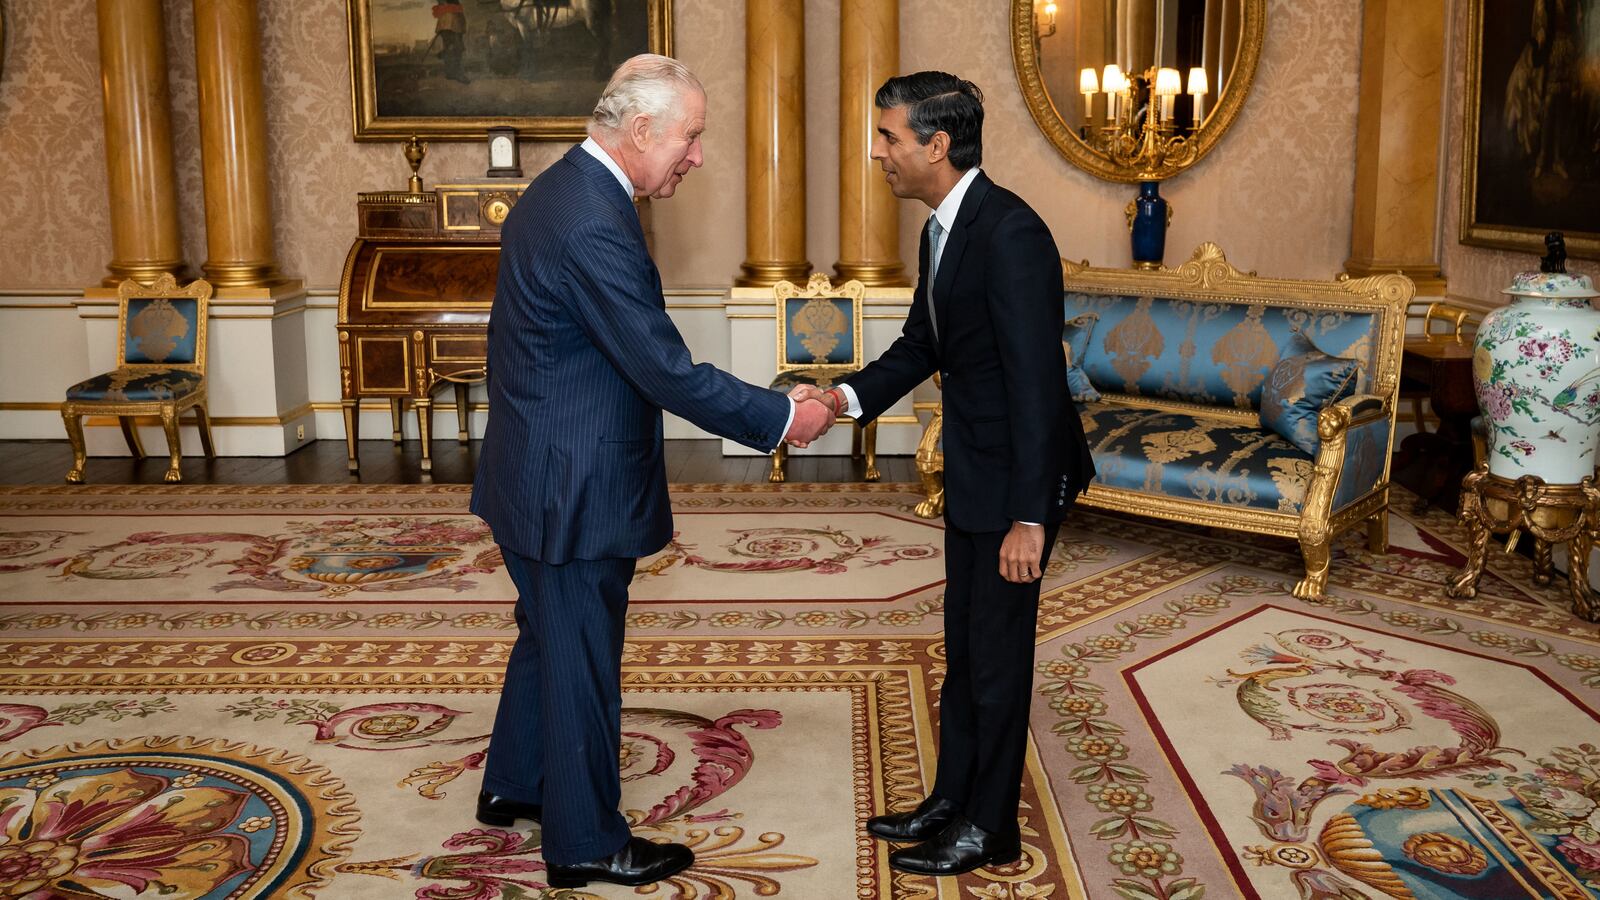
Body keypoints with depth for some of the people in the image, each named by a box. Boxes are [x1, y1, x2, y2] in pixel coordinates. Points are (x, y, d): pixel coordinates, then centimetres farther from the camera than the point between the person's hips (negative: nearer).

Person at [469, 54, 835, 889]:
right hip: (573, 490, -10)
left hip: (537, 474, 10)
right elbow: (668, 372, -25)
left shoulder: (557, 189, 6)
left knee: (549, 635, 25)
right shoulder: (594, 226, -26)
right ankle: (586, 843, 22)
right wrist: (782, 418, -16)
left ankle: (513, 785, 43)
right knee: (582, 663, 5)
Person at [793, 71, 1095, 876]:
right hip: (972, 474, 9)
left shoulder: (1009, 233, -24)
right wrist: (846, 397, -2)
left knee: (997, 655, 5)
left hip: (1017, 477, -9)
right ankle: (952, 801, 34)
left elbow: (1036, 379, -26)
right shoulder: (942, 230, 7)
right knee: (963, 647, 19)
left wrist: (1029, 516, -27)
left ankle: (988, 829, 22)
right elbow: (920, 346, 14)